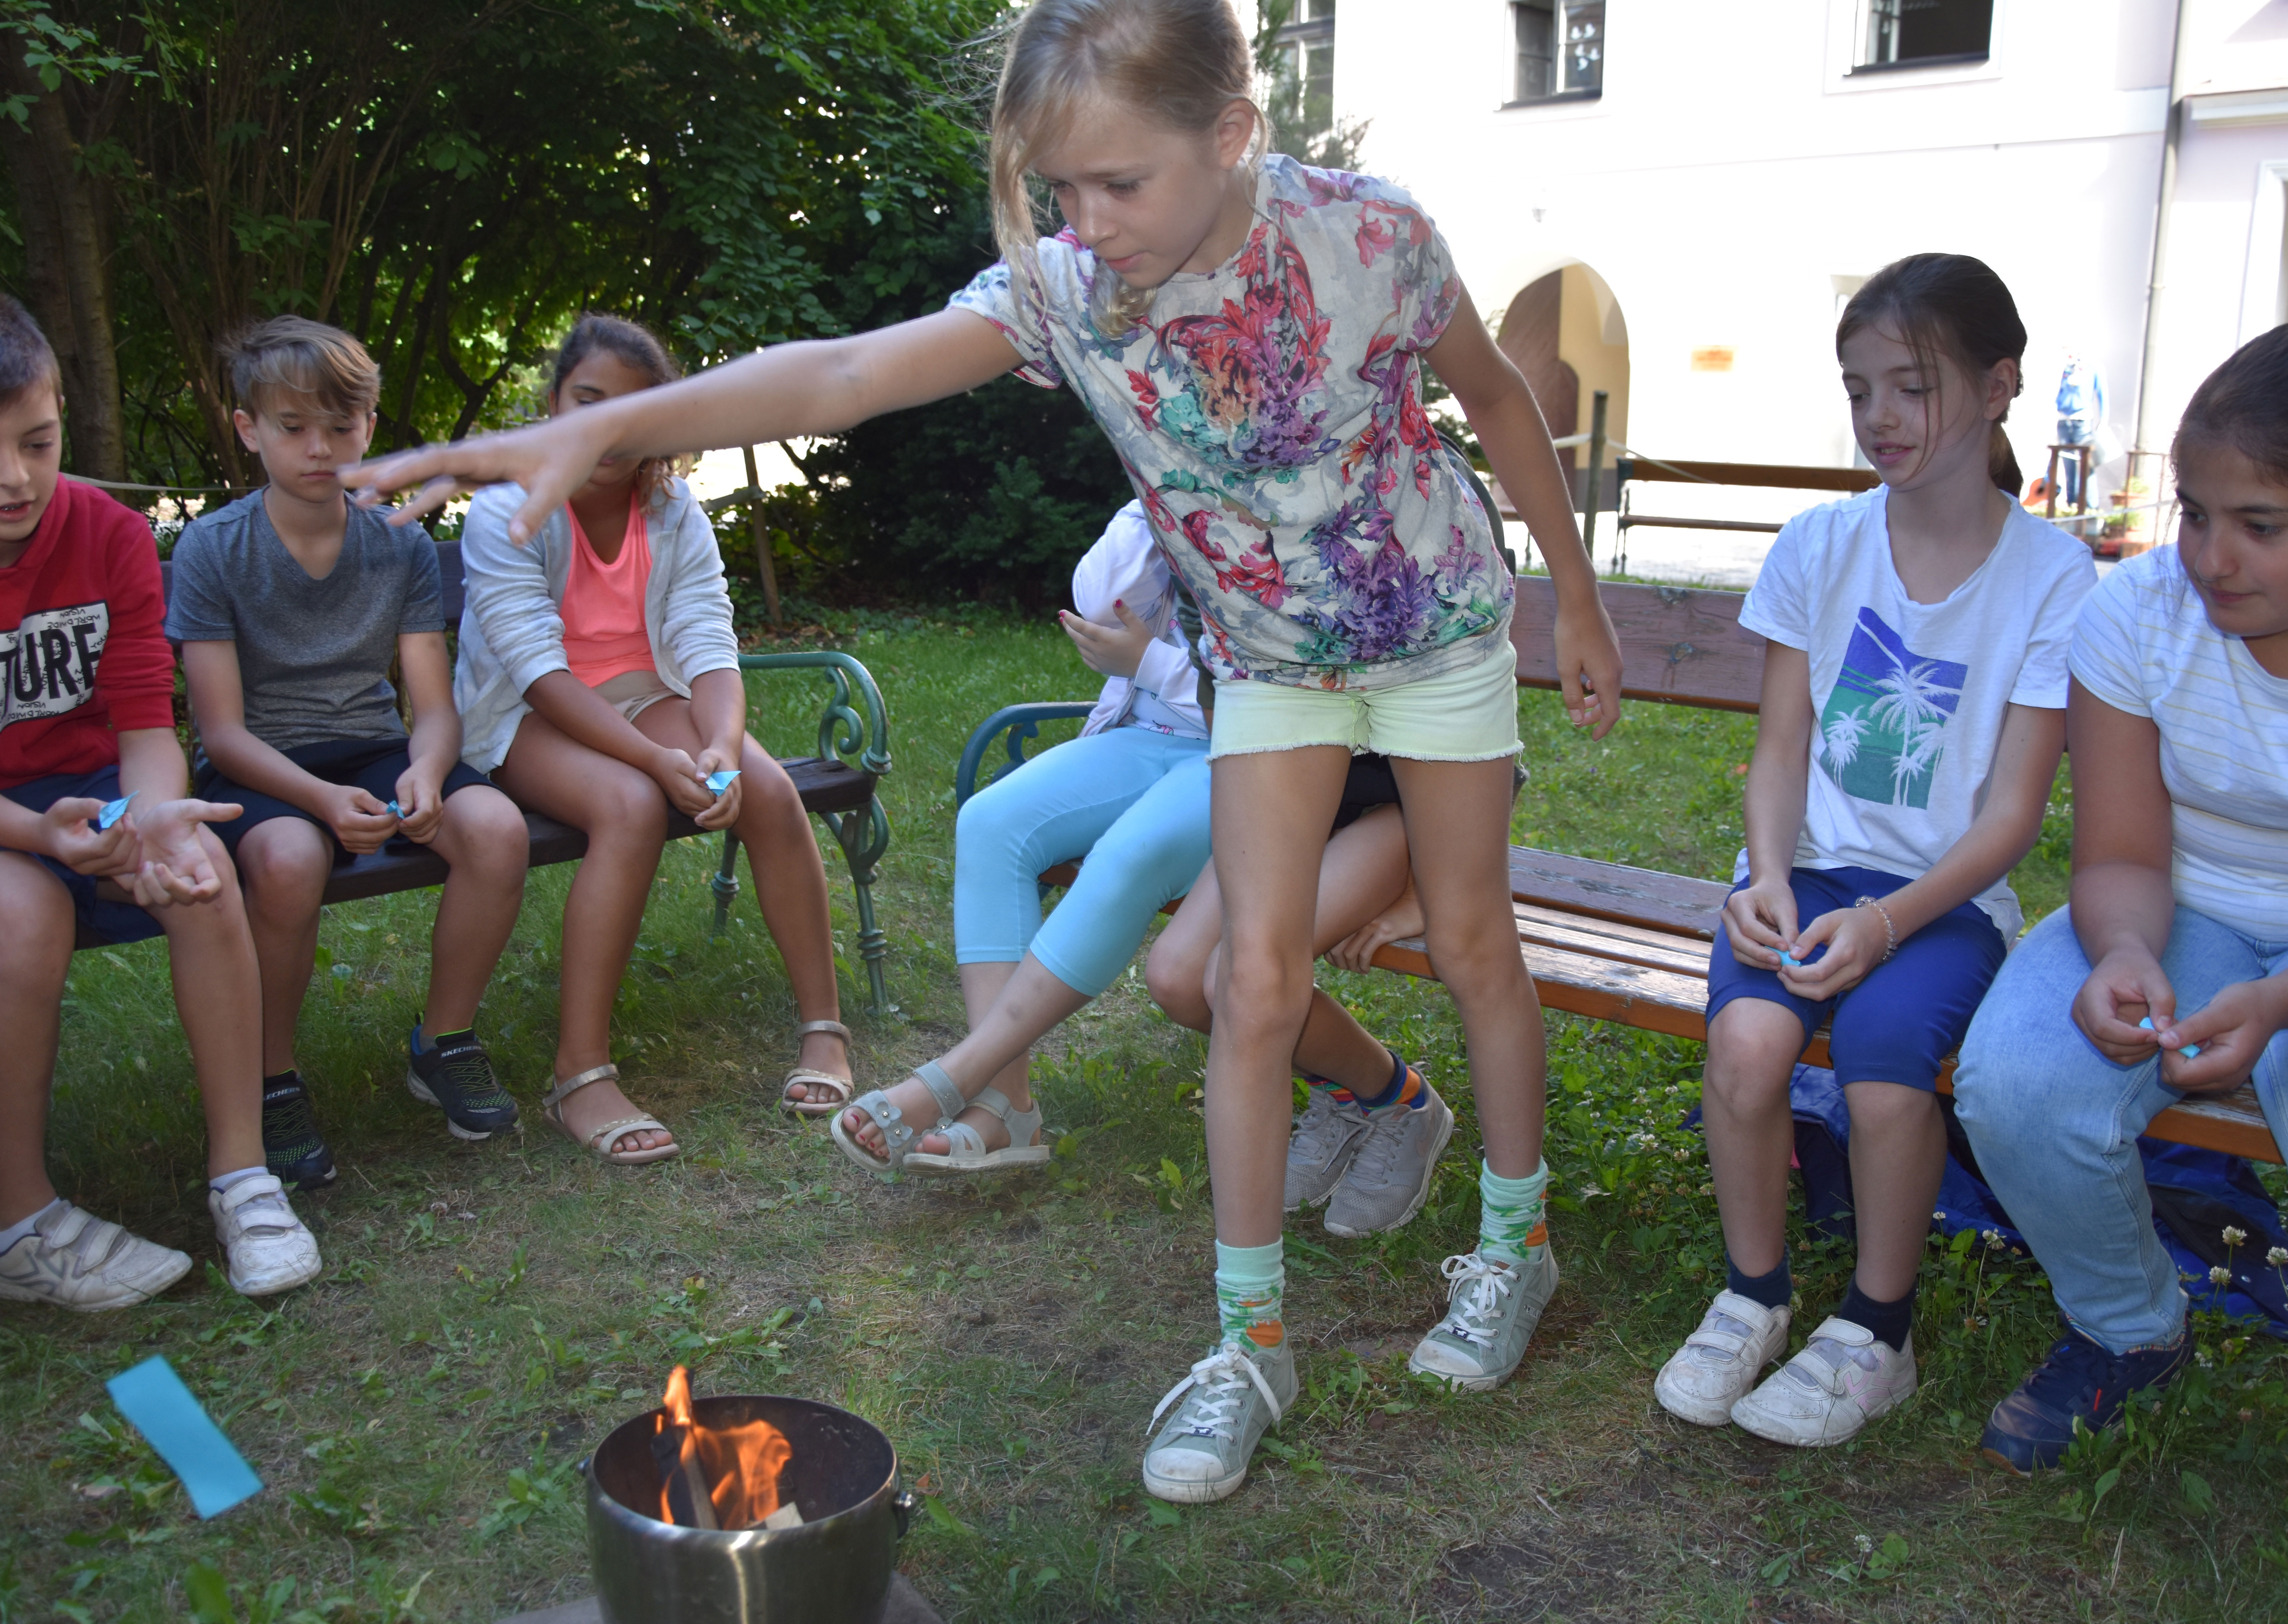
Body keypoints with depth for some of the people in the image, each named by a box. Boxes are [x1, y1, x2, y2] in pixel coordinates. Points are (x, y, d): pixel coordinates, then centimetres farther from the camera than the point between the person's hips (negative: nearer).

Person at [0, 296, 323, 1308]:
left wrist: (155, 817, -32)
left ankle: (242, 1177, -20)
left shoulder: (109, 535, -8)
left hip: (84, 796, 2)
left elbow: (146, 726, -10)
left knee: (202, 870, -28)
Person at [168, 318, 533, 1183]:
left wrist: (424, 773, -26)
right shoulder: (211, 547, -6)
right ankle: (273, 1080, -11)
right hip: (260, 767, -3)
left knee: (496, 826, -27)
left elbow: (434, 706, -1)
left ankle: (445, 1043, -4)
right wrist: (323, 798, -29)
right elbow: (222, 729, -11)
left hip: (375, 750, 3)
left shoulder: (403, 546, 3)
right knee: (289, 859, -37)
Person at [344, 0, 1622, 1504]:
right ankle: (1251, 1339, 8)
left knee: (1472, 937, 9)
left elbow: (1497, 396, -8)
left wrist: (1580, 600, 0)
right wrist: (604, 427, -51)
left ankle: (1517, 1239, 32)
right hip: (1269, 656, 1)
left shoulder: (1367, 231, -25)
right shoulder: (1061, 290, -23)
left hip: (1439, 622, -1)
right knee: (1257, 977, -5)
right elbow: (846, 373, -37)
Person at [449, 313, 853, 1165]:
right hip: (527, 719, -4)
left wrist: (721, 749, -35)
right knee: (630, 806, -35)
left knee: (769, 789, -24)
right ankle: (581, 1077, -30)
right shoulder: (505, 513, -16)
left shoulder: (674, 513, -4)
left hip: (643, 695, 4)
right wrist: (661, 761, -36)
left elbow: (710, 650, -13)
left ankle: (823, 1030, -12)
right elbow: (542, 674, -25)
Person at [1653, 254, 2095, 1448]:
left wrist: (1888, 918, -21)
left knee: (1883, 1038, -32)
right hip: (1811, 866, 2)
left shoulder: (2052, 576, -3)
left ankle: (1876, 1335, -7)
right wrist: (1768, 875, -15)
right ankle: (1753, 1298, -3)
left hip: (1947, 895, -2)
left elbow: (2013, 809, -6)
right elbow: (1780, 748, 5)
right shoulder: (1819, 546, 4)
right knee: (1747, 1037, -29)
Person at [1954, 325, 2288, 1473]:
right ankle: (2130, 1333, 5)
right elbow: (2121, 857, -8)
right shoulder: (2136, 612, -11)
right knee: (2015, 1089, -27)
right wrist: (2124, 954, -31)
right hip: (2179, 924, 2)